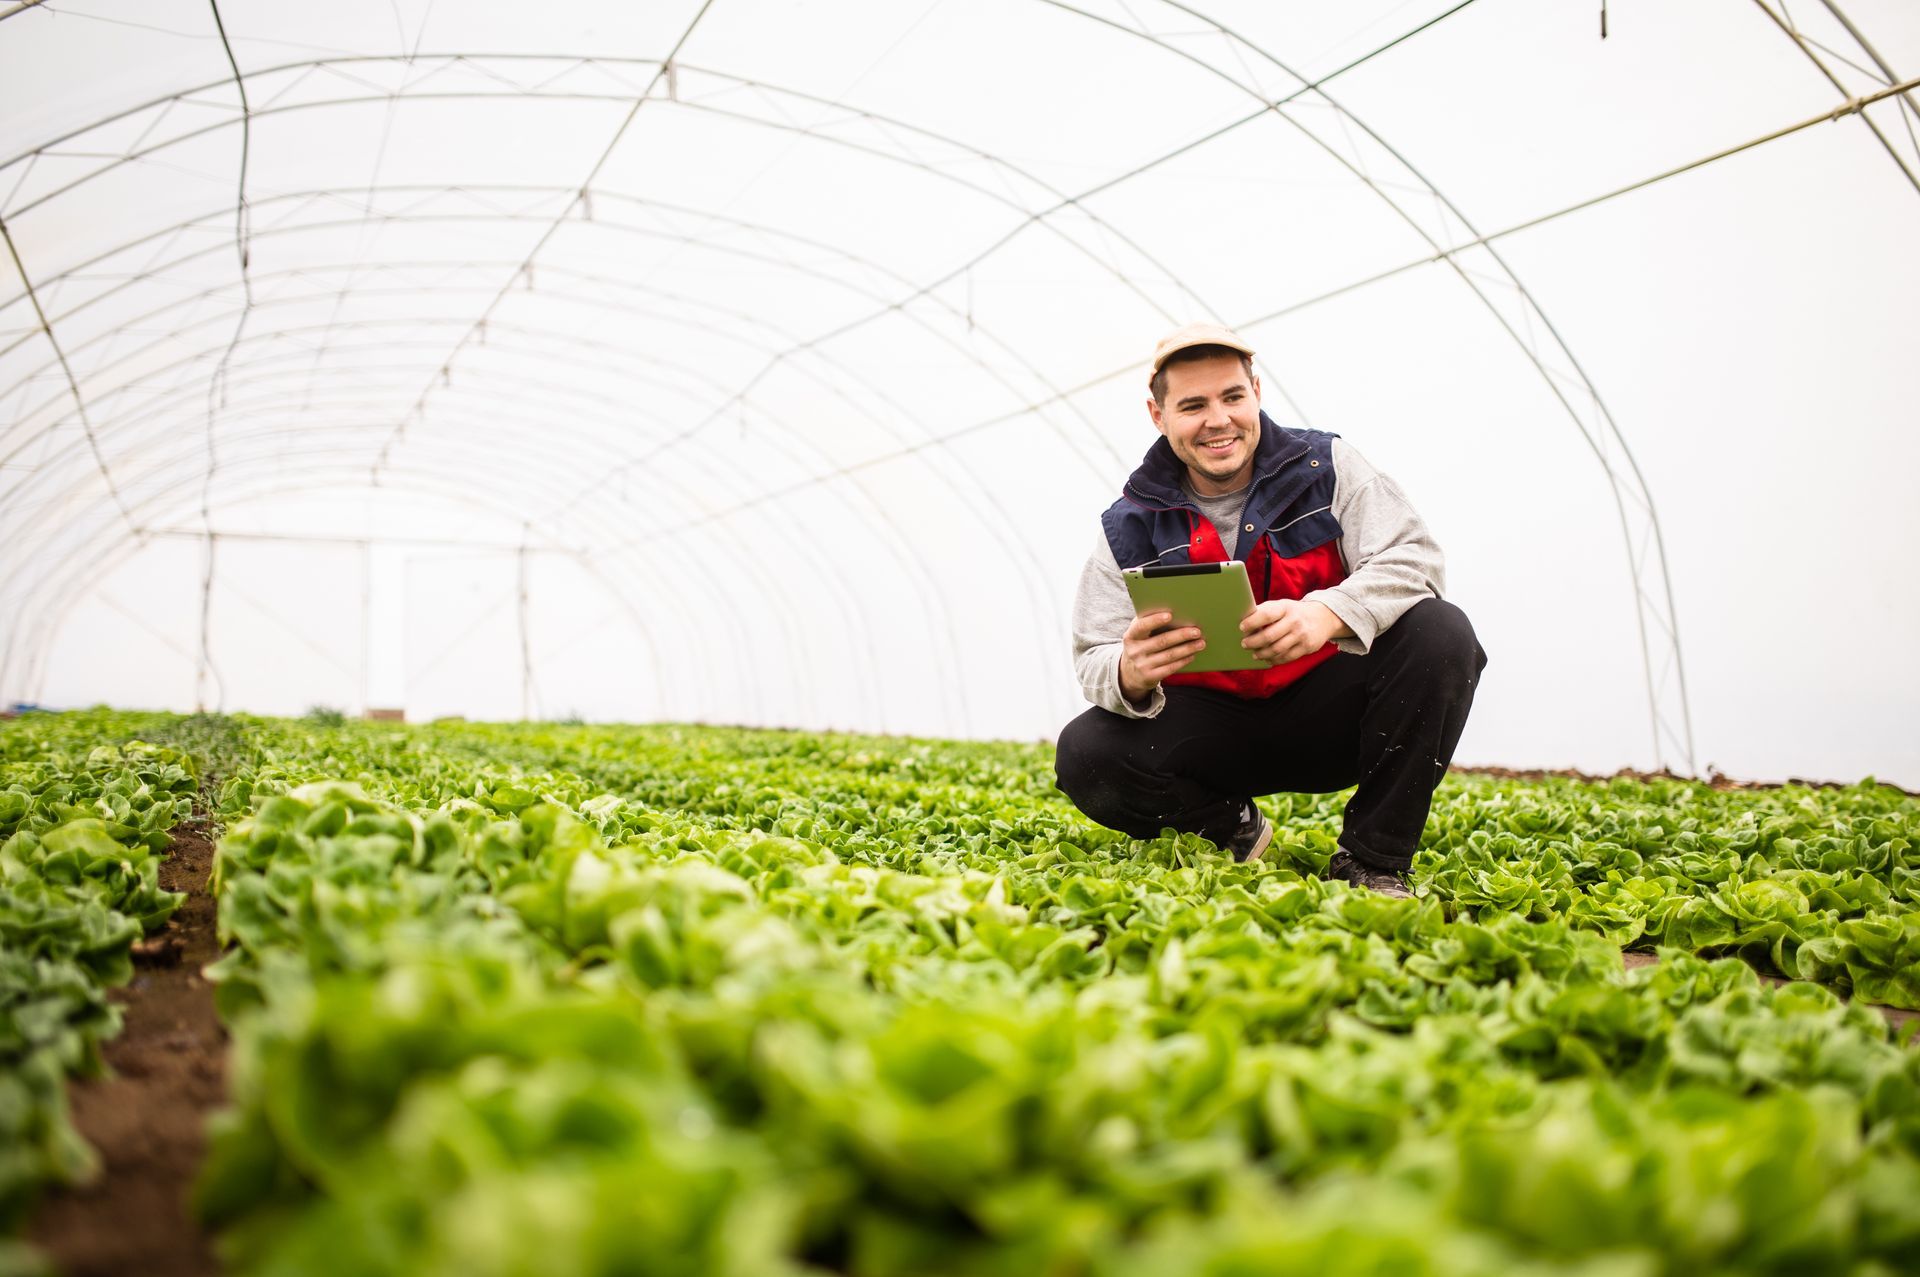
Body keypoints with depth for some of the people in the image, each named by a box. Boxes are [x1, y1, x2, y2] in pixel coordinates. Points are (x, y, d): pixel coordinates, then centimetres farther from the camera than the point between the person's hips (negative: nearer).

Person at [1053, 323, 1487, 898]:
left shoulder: (1325, 466, -5)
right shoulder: (1130, 526, -4)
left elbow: (1413, 558, -17)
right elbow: (1095, 662, -8)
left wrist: (1328, 612, -39)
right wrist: (1131, 675, -36)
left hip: (1328, 714, 0)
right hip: (1216, 730, 1)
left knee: (1439, 633, -28)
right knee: (1084, 754, -26)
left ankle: (1372, 862, -16)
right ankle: (1234, 829, 4)